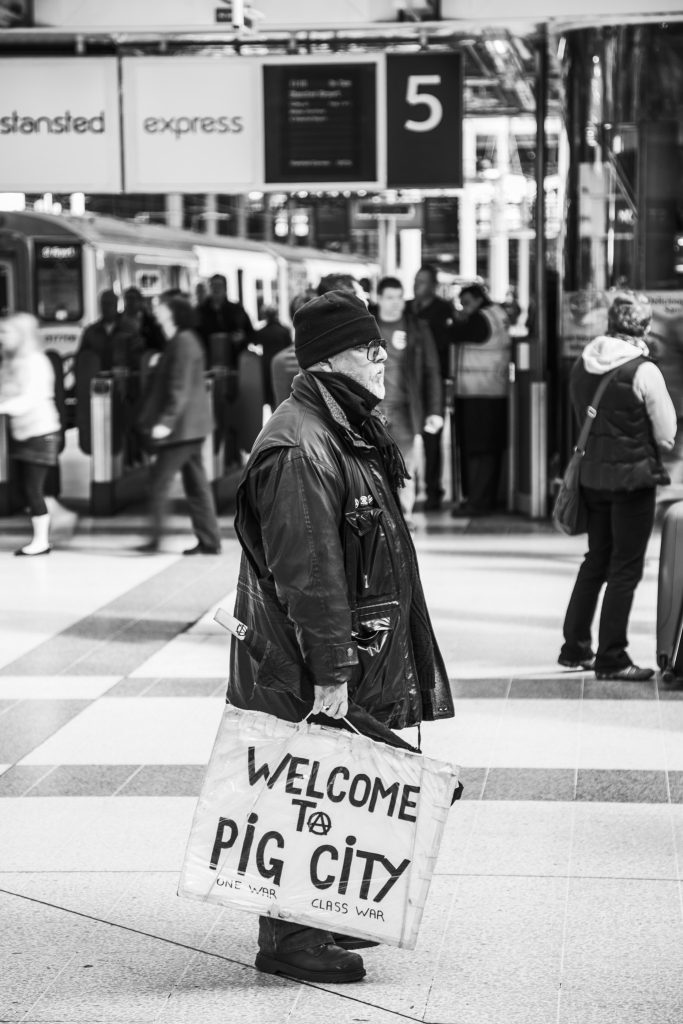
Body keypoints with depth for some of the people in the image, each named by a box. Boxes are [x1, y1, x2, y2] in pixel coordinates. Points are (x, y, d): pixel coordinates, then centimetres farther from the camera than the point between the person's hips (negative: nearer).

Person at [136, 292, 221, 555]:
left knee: (159, 480, -6)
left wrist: (166, 421, -26)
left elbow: (180, 389, -22)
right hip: (190, 427, 10)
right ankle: (209, 541, 11)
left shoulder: (183, 342, -15)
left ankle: (156, 536, -4)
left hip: (182, 426, -10)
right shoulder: (180, 340, 15)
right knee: (196, 484, 10)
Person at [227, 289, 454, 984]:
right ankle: (287, 940, 9)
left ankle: (325, 919, 29)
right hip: (304, 675, -10)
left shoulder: (347, 432, 13)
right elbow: (308, 573, -24)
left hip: (361, 653, 10)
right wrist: (329, 675, -24)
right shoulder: (297, 451, -21)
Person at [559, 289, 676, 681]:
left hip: (593, 475, 6)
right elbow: (667, 435, -11)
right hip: (633, 477, -6)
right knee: (626, 568, 3)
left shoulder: (583, 366, 2)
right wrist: (646, 447, 8)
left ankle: (576, 648, 24)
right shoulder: (644, 371, -16)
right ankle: (612, 658, 6)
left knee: (596, 561, 19)